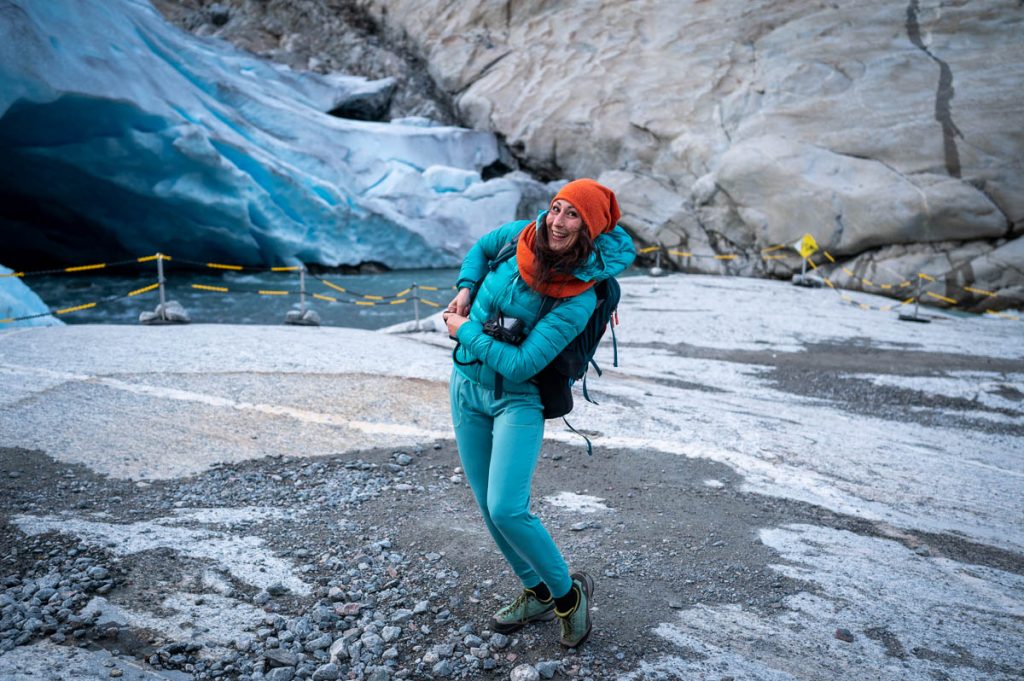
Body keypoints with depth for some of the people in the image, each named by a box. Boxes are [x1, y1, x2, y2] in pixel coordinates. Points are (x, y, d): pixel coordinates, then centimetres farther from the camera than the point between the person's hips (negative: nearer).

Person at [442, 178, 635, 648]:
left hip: (517, 400, -6)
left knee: (507, 510, -17)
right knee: (489, 508, 11)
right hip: (467, 385, 6)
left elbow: (520, 364, -25)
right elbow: (480, 248, 16)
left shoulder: (579, 300, -23)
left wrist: (466, 331, -15)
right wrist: (465, 289, 0)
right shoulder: (521, 236, -8)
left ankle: (568, 593, 11)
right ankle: (537, 595, 31)